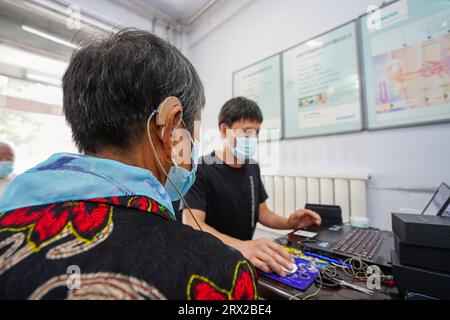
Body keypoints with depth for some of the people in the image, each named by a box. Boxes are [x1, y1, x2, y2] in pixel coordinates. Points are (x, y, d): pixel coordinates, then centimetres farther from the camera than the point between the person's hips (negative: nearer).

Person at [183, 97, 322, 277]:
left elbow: (262, 212, 10)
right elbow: (191, 226, -27)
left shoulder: (252, 167, 3)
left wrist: (288, 223, -8)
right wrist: (240, 246, -42)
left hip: (244, 256, 5)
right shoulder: (200, 170, -17)